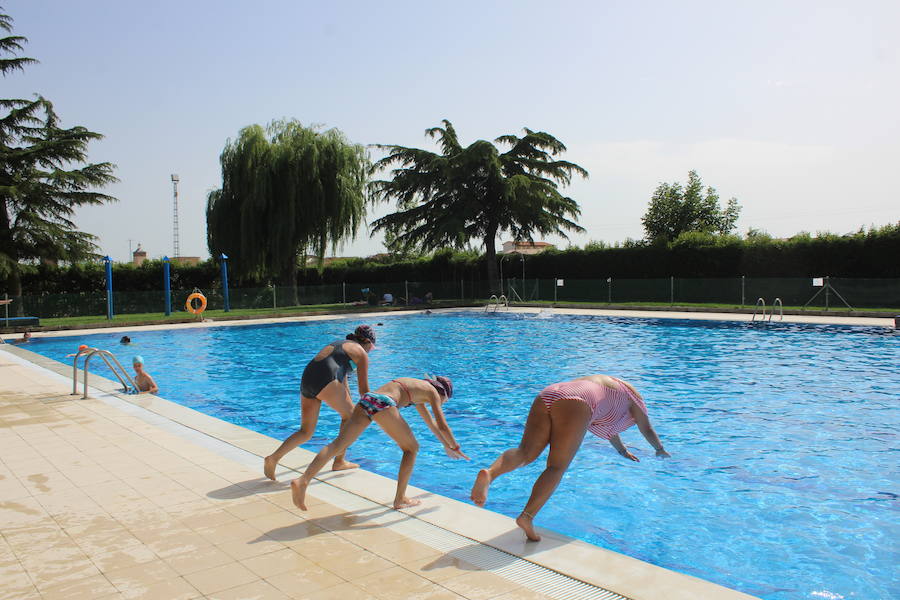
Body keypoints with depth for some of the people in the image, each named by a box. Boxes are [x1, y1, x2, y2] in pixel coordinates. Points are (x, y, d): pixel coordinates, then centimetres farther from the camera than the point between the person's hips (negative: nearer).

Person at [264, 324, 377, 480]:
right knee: (349, 415, 17)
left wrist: (349, 406, 48)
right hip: (325, 381, -7)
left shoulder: (337, 345, 34)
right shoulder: (361, 353, 12)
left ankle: (273, 458, -4)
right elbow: (363, 389, 12)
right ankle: (339, 461, 18)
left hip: (306, 380, 7)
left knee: (306, 432, 14)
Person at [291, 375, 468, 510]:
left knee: (338, 444, -5)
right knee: (411, 448, 12)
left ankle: (302, 481, -20)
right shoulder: (432, 391, 16)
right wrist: (455, 447, 26)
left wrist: (446, 445, 55)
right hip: (384, 403, -7)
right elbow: (442, 426, 11)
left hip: (366, 399, 7)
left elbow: (431, 422, 48)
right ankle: (400, 499, 11)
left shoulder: (417, 388, 38)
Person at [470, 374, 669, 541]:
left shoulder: (600, 382, 46)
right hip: (576, 402, -6)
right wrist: (660, 449, 64)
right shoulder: (631, 394, 30)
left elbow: (606, 424, 60)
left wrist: (623, 451, 74)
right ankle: (527, 516, -24)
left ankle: (489, 473, -37)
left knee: (526, 452, -8)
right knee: (557, 467, -8)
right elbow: (647, 429, 43)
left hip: (547, 394, 6)